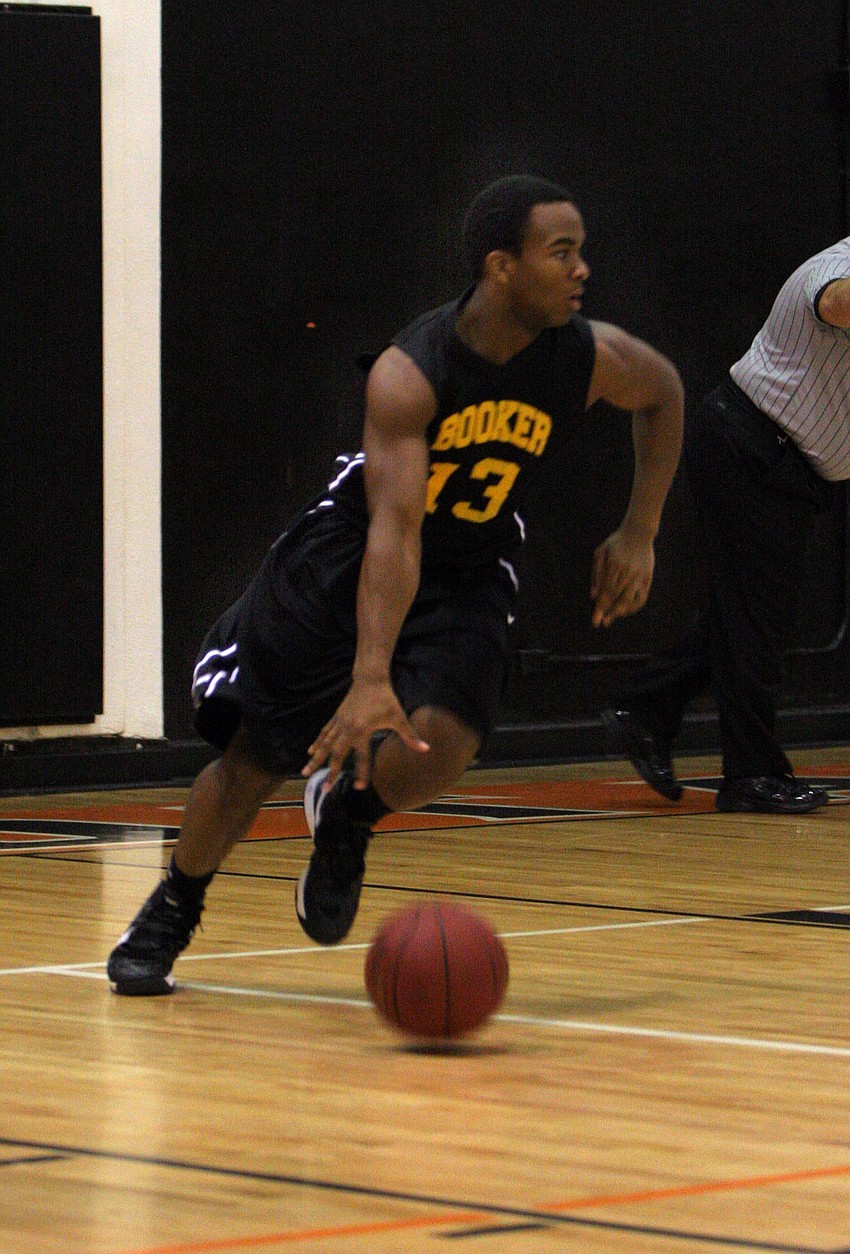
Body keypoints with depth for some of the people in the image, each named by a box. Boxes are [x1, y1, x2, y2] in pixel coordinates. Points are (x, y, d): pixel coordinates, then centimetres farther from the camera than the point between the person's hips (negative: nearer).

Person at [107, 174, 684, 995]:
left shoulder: (589, 359, -19)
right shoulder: (408, 374, -31)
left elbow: (663, 393, 7)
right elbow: (394, 531, -39)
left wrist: (639, 534, 2)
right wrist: (370, 678, -49)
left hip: (469, 574, 2)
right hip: (345, 561, -2)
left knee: (439, 749, -24)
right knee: (253, 758, 2)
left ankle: (346, 818, 12)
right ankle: (170, 913, 29)